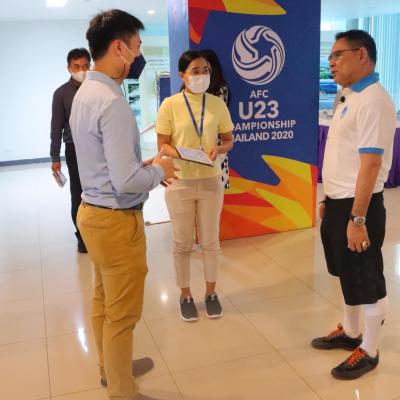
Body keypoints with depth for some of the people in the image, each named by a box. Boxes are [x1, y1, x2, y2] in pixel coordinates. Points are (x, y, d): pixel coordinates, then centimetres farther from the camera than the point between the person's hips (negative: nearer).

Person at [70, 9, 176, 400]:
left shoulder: (85, 93, 6)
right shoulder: (113, 103, -24)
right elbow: (126, 182, -28)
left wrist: (142, 163, 7)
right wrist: (159, 169, -10)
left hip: (93, 211, 10)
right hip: (117, 220, -10)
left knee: (104, 302, 24)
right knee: (122, 313, 7)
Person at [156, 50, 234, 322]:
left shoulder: (217, 104, 0)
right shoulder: (170, 105, -7)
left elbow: (229, 140, 7)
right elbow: (163, 145, -4)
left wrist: (218, 149, -16)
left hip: (210, 181, 2)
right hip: (180, 182, -2)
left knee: (210, 241, 12)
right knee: (183, 243, 9)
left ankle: (211, 292, 30)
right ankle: (186, 295, 27)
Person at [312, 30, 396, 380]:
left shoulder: (372, 100, -18)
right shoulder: (350, 99, 12)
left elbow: (371, 163, -23)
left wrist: (357, 218, -25)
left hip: (357, 205, -9)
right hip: (339, 202, 9)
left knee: (367, 279, 6)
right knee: (348, 274, 21)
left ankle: (368, 352, 22)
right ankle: (350, 333, 38)